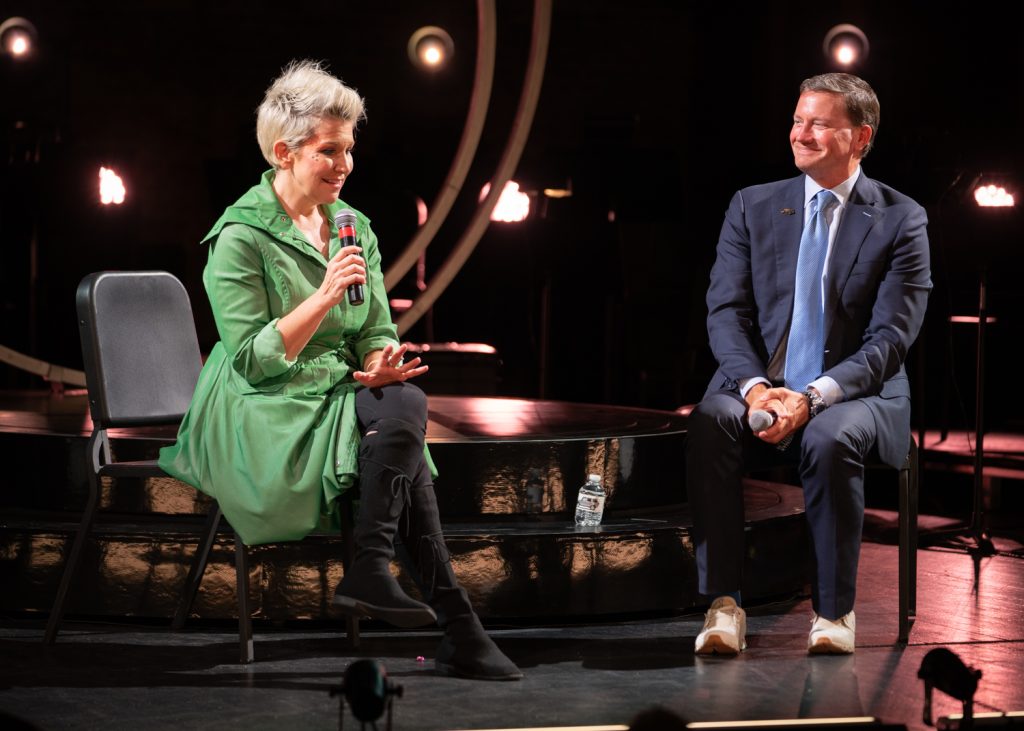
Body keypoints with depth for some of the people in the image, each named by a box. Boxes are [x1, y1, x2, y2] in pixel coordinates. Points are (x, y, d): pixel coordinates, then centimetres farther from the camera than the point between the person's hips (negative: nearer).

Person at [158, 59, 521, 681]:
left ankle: (372, 575, -28)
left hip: (343, 395, 6)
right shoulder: (241, 238, -8)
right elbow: (254, 360, -15)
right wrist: (325, 297, -25)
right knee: (403, 417, -29)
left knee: (405, 402, -29)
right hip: (263, 416, -6)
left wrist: (380, 364, -13)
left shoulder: (354, 228, 13)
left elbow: (377, 331, 12)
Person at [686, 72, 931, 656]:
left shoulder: (901, 220, 1)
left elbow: (891, 338, -7)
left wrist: (815, 397, -22)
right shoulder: (753, 207, 10)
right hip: (760, 385, 2)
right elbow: (726, 312, 3)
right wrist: (754, 387, -18)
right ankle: (724, 606, -28)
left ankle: (835, 609, -19)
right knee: (710, 426, -31)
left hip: (856, 395, -2)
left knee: (831, 439, -37)